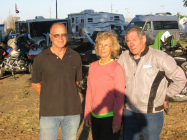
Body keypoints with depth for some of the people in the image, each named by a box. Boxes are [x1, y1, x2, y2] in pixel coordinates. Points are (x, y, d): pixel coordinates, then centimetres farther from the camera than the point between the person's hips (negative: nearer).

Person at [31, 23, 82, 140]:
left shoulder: (75, 57, 3)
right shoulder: (41, 59, -3)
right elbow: (36, 83, 7)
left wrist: (68, 98, 5)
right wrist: (48, 99, 1)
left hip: (72, 111, 2)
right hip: (49, 112, -2)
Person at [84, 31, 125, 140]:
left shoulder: (117, 68, -11)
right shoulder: (93, 66, 6)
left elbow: (120, 96, -11)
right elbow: (89, 91, 11)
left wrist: (117, 121, -13)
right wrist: (87, 114, 11)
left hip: (110, 117, -6)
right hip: (95, 116, 6)